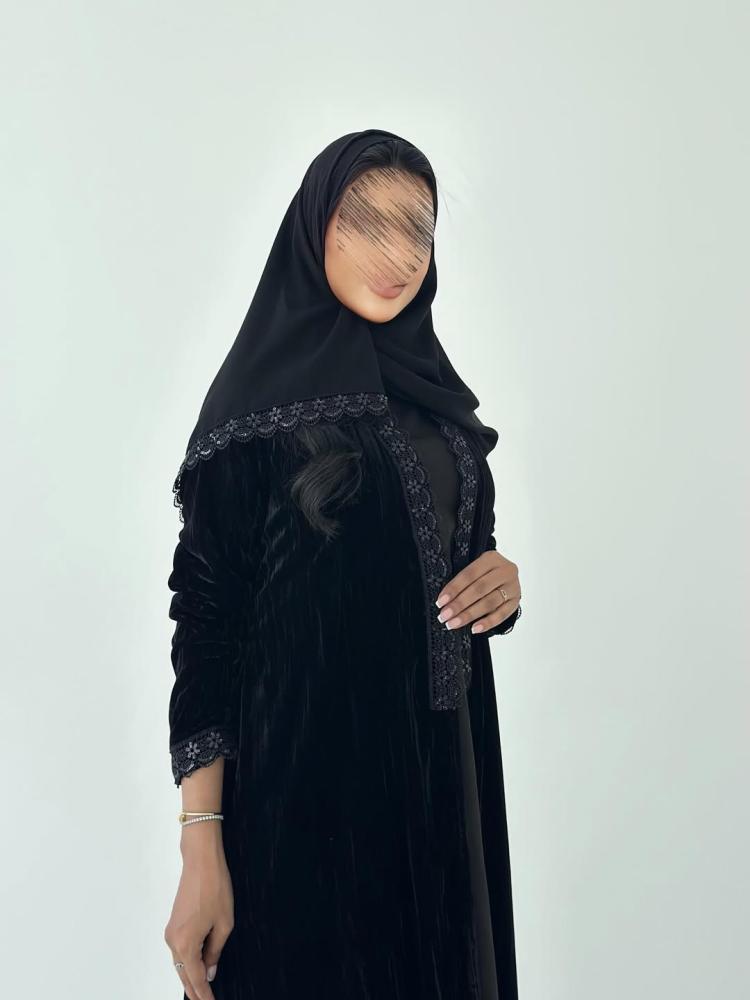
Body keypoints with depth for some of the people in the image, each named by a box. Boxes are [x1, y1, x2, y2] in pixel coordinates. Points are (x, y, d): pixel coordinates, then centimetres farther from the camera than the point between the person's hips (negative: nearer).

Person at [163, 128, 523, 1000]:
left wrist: (503, 584, -7)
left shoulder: (438, 396, 9)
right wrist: (200, 847, -17)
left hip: (440, 772, 6)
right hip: (300, 776, -5)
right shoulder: (258, 398, -8)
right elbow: (205, 615, -12)